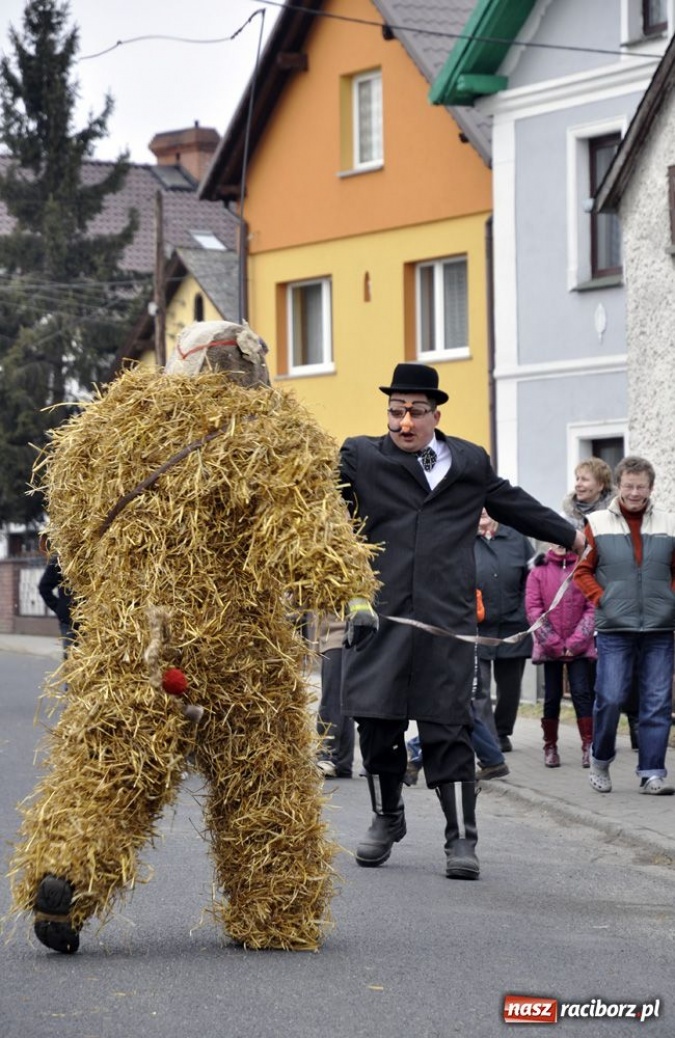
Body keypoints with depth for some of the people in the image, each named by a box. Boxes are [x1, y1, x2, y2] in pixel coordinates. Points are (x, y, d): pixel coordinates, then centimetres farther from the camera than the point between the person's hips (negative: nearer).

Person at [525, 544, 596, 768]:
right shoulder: (539, 571, 3)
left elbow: (592, 608, -3)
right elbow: (533, 609, -2)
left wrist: (576, 641, -10)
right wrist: (552, 642, -8)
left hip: (579, 647, -1)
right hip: (549, 647, 1)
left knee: (582, 692, -7)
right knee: (552, 696, 7)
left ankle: (588, 747, -6)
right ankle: (550, 747, 15)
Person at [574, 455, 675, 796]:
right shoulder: (598, 524, 2)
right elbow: (582, 571, 7)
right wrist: (601, 599, -6)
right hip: (615, 629, -2)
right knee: (610, 698, -4)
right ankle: (600, 761, 17)